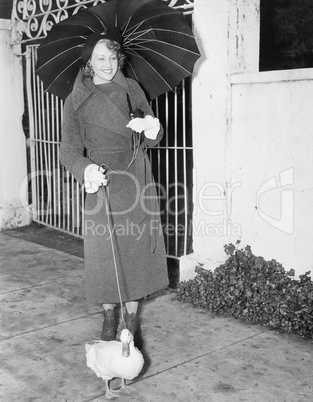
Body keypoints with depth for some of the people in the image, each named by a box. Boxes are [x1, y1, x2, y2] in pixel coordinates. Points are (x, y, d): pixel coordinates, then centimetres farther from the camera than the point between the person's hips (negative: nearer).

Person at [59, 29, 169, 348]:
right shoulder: (76, 101, 2)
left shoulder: (131, 89, 6)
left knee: (136, 247, 3)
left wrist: (151, 129, -19)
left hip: (135, 178, 1)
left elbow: (152, 140, 5)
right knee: (104, 250, 2)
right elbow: (69, 149, -7)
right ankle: (109, 316, 22)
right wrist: (86, 169, -28)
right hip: (100, 181, -1)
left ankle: (132, 319, 17)